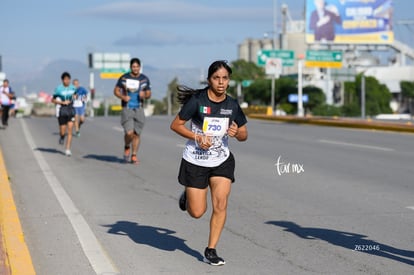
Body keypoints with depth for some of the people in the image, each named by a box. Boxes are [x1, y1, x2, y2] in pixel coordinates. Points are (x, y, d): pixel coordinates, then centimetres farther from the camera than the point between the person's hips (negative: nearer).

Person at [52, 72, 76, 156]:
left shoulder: (72, 88, 5)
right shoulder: (58, 89, -7)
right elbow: (53, 100, -5)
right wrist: (62, 102, -13)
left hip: (71, 110, 2)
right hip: (61, 111, -2)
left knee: (70, 131, -7)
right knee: (63, 132, 2)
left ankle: (68, 149, -3)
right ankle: (62, 137, 40)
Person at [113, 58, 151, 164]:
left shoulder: (144, 79, 6)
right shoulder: (124, 78, 0)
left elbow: (148, 94, 11)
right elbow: (116, 90, 7)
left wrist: (144, 95, -13)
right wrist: (123, 97, -12)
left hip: (139, 109, 3)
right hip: (127, 109, -3)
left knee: (137, 133, 3)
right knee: (129, 133, -15)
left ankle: (134, 155, 16)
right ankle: (127, 147, 15)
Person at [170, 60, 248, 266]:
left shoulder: (232, 105, -3)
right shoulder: (197, 101, -14)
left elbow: (244, 135, 6)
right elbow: (175, 125, -8)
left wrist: (236, 133, -17)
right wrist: (197, 137, -20)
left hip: (222, 161, 3)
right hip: (195, 162, -3)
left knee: (220, 204, -10)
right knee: (197, 213, 2)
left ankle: (211, 250, 4)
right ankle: (187, 195, 38)